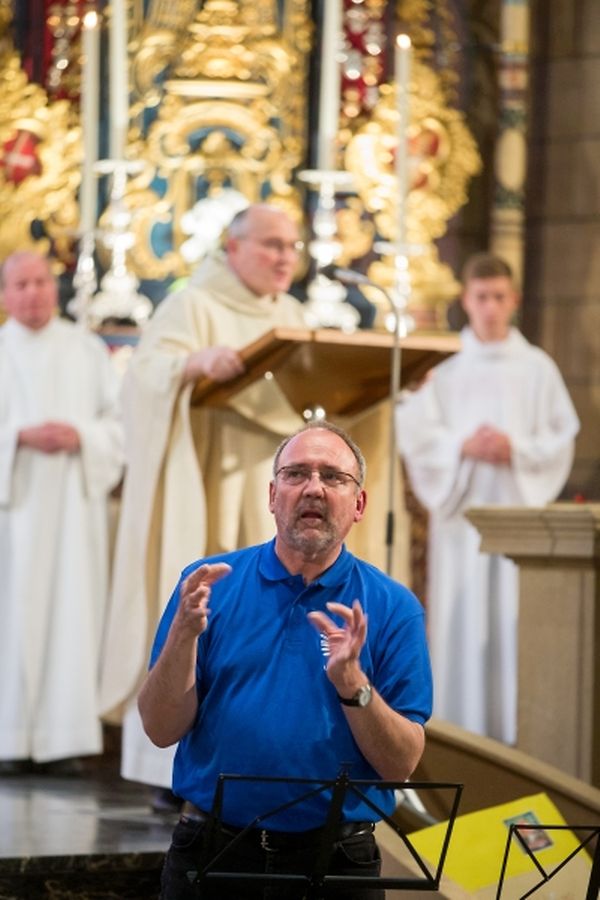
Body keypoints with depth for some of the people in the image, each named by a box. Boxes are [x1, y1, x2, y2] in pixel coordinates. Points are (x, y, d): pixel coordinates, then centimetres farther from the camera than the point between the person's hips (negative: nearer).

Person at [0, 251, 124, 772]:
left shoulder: (88, 351, 9)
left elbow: (118, 422, 5)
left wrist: (79, 436, -13)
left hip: (73, 501, 1)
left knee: (71, 610, -4)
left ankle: (63, 736, -3)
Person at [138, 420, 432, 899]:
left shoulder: (392, 608, -2)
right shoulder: (209, 584, 1)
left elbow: (402, 764, -6)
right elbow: (162, 730, -3)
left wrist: (352, 685, -22)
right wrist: (184, 634, -18)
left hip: (336, 861, 0)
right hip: (211, 857, 1)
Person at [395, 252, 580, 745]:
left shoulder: (537, 368, 6)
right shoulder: (445, 370, 6)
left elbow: (563, 436, 4)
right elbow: (414, 432, 1)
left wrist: (516, 449, -12)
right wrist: (462, 447, -13)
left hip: (518, 505, 0)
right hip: (461, 506, 0)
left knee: (514, 611, -4)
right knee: (461, 610, -2)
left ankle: (514, 722, -1)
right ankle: (459, 722, 3)